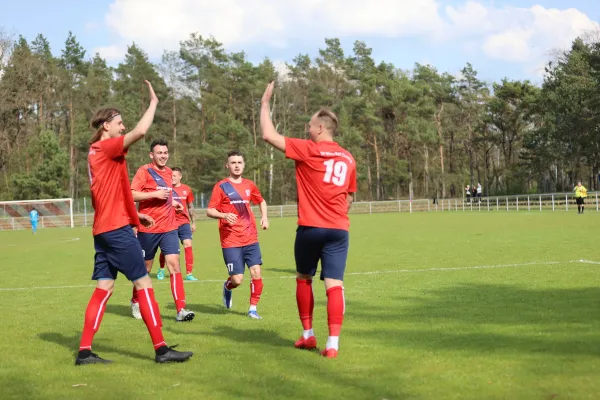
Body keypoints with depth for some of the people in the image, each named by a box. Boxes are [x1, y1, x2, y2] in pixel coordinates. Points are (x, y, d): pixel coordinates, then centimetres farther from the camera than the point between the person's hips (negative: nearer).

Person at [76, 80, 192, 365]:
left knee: (103, 288, 8)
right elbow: (140, 131, -25)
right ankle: (161, 349, -4)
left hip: (103, 229, 9)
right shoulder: (107, 147, -10)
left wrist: (134, 215, 21)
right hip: (117, 229, -9)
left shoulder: (96, 152, 18)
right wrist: (153, 102, -11)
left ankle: (84, 351, 6)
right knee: (143, 283, -6)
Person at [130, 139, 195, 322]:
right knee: (145, 268, 9)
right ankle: (135, 302, 33)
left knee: (174, 264, -9)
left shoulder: (169, 172, 13)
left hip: (169, 228, 4)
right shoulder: (144, 171, -7)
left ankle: (181, 309, -13)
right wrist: (155, 194, -23)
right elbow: (132, 195, -16)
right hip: (148, 229, -4)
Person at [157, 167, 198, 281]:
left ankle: (189, 274, -8)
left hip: (184, 222, 1)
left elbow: (190, 207, 15)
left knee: (188, 245, -12)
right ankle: (161, 270, 31)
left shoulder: (187, 189, 6)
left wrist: (193, 222, 16)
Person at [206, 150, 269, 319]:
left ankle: (253, 308, 8)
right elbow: (209, 211, -5)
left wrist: (264, 217, 11)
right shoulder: (221, 186, -3)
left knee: (256, 273, -8)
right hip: (231, 240, -4)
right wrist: (224, 215, -24)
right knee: (237, 279, -7)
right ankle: (227, 286, 29)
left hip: (250, 239, 4)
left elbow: (261, 201, 28)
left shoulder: (249, 185, 10)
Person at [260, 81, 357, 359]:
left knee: (304, 279, 17)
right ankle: (333, 343, -11)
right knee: (334, 284, -2)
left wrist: (265, 103, 3)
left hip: (310, 227, -3)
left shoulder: (308, 149, -5)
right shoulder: (348, 158, 11)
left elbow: (268, 135, -7)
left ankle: (308, 335, 22)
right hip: (339, 229, 3)